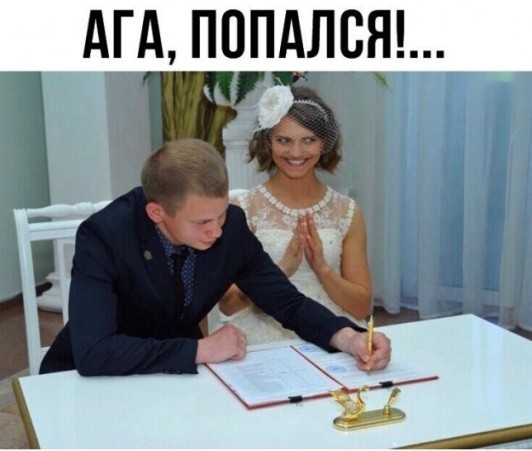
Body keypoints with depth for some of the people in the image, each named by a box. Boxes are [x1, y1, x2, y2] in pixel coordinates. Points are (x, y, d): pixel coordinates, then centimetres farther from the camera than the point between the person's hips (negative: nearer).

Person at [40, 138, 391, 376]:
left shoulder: (230, 226, -16)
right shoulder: (103, 236, -29)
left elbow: (288, 303, -6)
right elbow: (92, 353, -37)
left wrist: (348, 337, -24)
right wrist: (201, 350, -33)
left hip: (177, 374, 3)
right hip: (91, 379, -3)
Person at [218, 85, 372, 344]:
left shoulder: (347, 212, 4)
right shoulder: (242, 210, -2)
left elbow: (362, 308, 4)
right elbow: (228, 304, -4)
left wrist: (321, 267, -12)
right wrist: (282, 270, -18)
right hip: (264, 346, -1)